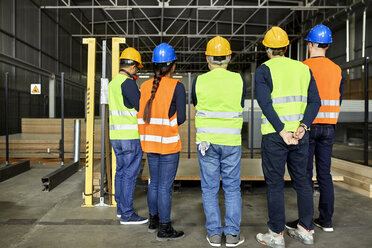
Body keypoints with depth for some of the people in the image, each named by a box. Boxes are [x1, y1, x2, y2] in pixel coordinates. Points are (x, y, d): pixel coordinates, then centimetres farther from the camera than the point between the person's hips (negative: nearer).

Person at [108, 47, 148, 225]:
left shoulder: (113, 82, 14)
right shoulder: (128, 83, -14)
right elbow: (141, 107, -15)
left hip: (115, 135, 9)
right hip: (130, 136, -9)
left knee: (121, 171, 16)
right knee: (130, 174, -3)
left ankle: (121, 208, 27)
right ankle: (127, 214, 5)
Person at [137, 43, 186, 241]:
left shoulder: (145, 86, 3)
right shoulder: (176, 86, -11)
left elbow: (142, 115, 5)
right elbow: (181, 118, -11)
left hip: (150, 142, 6)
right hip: (169, 143, -6)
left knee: (154, 183, 19)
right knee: (165, 186, 2)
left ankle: (153, 221, 33)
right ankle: (164, 229, 13)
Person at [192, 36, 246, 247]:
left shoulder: (199, 82, -5)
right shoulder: (239, 80, -4)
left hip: (206, 141, 0)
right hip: (231, 142, 0)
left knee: (210, 188, 10)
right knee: (232, 188, 11)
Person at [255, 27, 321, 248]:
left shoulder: (264, 70, -3)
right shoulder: (303, 69, 11)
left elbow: (265, 103, -15)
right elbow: (315, 101, 2)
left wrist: (282, 132, -15)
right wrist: (302, 126, -7)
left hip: (274, 135, -5)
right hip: (300, 134, 5)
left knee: (275, 183, 4)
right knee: (302, 180, 15)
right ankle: (306, 230, 26)